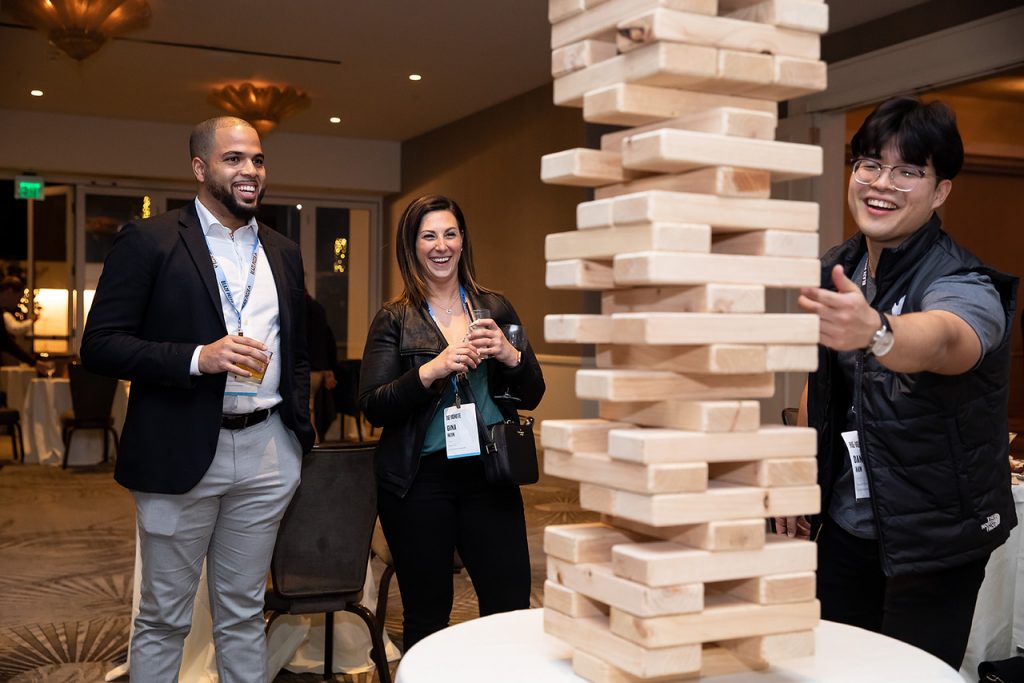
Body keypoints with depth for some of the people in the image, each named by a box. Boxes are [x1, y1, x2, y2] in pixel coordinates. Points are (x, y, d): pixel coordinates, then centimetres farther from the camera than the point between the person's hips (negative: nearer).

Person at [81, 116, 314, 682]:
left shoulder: (284, 253, 12)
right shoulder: (148, 241, -4)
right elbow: (99, 344, -10)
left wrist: (301, 433, 10)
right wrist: (198, 358, -21)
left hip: (267, 452, 4)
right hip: (181, 453, -4)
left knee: (243, 613, 15)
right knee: (163, 618, 8)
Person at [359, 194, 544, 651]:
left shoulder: (496, 309, 9)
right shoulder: (395, 319, 1)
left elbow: (532, 397, 10)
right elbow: (372, 408, -6)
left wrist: (511, 356, -10)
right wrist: (431, 371, -19)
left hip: (489, 475, 2)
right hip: (420, 481, -2)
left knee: (512, 609, 1)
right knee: (427, 617, 7)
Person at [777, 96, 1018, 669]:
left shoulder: (963, 285, -18)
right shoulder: (836, 271, 2)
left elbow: (942, 339, -43)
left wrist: (874, 332, -63)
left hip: (933, 543, -5)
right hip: (845, 527, 6)